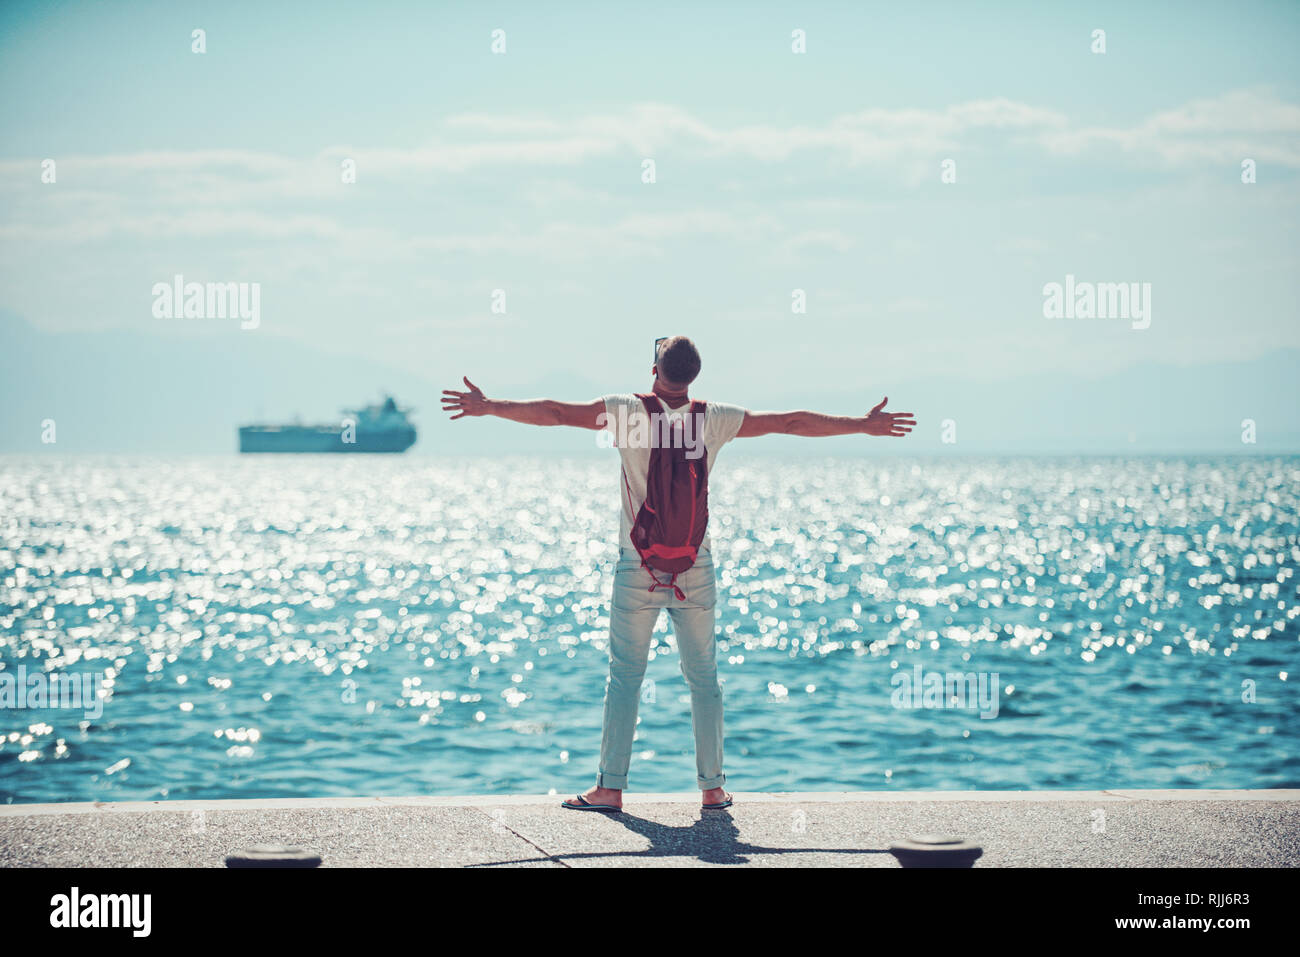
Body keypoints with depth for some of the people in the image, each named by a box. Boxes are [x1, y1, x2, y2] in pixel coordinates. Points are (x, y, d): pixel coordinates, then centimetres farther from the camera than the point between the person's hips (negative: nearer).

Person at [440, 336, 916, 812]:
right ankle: (712, 787, 12)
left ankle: (610, 786, 1)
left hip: (637, 569, -2)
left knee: (624, 677, 2)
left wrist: (489, 407, 5)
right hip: (696, 567, 2)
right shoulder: (715, 419, 0)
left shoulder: (627, 412, -6)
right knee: (703, 678, 9)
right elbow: (792, 423, 8)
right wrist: (864, 425, 18)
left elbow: (554, 412, -5)